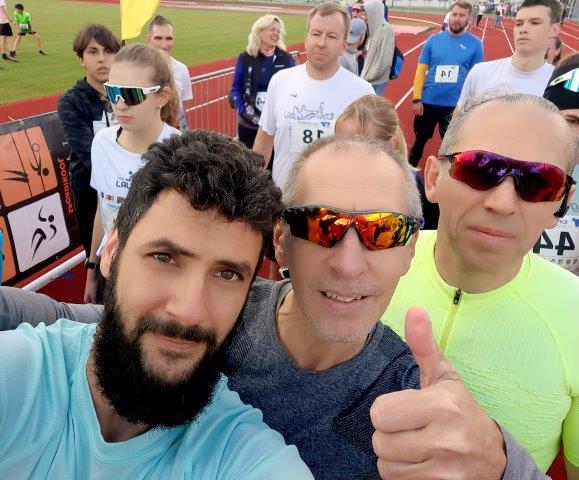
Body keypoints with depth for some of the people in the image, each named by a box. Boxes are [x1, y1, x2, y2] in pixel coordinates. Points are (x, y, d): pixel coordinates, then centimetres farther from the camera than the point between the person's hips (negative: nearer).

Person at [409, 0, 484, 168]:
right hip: (428, 102, 1)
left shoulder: (475, 44, -2)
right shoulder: (433, 40, 0)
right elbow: (421, 70, 1)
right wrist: (416, 99, -6)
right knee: (419, 141, 15)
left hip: (456, 105, -1)